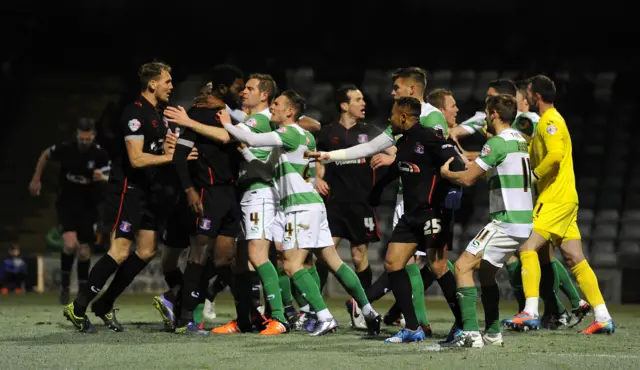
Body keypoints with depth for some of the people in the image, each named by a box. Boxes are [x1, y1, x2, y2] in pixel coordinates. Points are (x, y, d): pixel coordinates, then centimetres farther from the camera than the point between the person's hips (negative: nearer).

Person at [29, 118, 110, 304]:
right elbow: (45, 155, 7)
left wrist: (103, 178, -34)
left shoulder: (100, 154, -14)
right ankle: (65, 283, 4)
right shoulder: (65, 149, -14)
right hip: (67, 203, -1)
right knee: (70, 245, -20)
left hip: (89, 205, 1)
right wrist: (36, 180, 12)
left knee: (84, 250, 4)